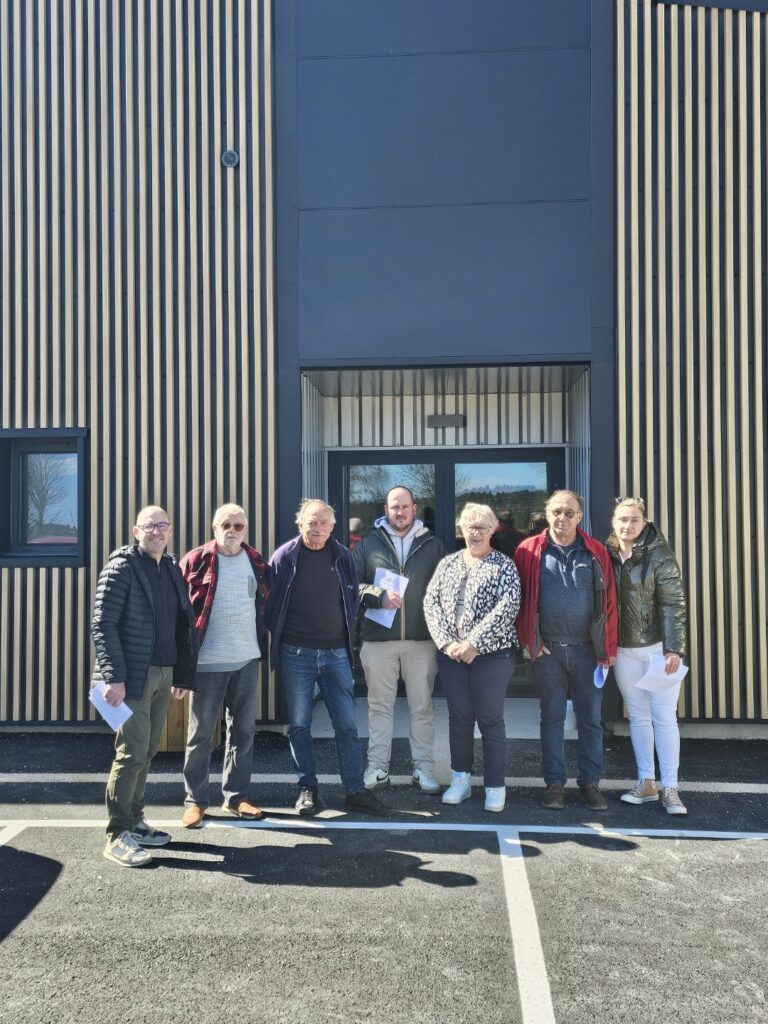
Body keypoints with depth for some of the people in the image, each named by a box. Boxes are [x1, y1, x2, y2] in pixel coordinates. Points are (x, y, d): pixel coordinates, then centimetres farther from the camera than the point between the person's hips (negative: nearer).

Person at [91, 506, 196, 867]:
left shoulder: (171, 570, 13)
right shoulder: (122, 567, -8)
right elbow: (102, 623, -14)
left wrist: (182, 675, 12)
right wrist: (113, 677, -21)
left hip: (162, 675, 7)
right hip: (132, 676, -7)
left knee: (147, 752, 14)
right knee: (132, 753, -6)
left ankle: (134, 821, 27)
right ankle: (116, 836, 5)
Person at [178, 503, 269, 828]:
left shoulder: (256, 562, 8)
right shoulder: (196, 561, -4)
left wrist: (263, 646, 10)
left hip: (247, 659, 4)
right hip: (208, 661, -4)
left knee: (244, 730, 11)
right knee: (201, 733, 5)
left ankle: (236, 796, 24)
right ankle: (195, 800, 17)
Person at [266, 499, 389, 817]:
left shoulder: (343, 557, 2)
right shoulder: (284, 557, -4)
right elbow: (270, 601, 2)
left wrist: (347, 633, 8)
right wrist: (279, 635, 2)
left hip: (336, 652, 2)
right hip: (296, 653, -1)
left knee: (347, 724, 5)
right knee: (300, 724, 8)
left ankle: (355, 790, 15)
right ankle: (307, 788, 21)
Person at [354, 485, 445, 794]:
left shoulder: (432, 545, 8)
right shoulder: (369, 543, 7)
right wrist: (379, 596, -15)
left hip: (421, 638, 0)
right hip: (378, 638, 0)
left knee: (422, 705, 7)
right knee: (379, 704, 8)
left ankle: (424, 769, 17)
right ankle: (377, 768, 18)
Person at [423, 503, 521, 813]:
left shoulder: (504, 566, -1)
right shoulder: (448, 563, 9)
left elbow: (507, 608, -13)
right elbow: (431, 603, 3)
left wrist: (473, 643, -17)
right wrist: (447, 642, -10)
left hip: (492, 655, -3)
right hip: (451, 655, 3)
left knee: (491, 720, 3)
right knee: (459, 717, 11)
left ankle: (495, 787, 14)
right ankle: (461, 780, 23)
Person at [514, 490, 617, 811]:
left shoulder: (596, 552, 3)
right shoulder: (529, 551, -1)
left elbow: (609, 601, 3)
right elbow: (521, 600, 1)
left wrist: (608, 647, 0)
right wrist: (528, 640, -5)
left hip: (588, 649, 1)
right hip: (547, 650, -1)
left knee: (590, 719, 9)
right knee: (552, 718, 9)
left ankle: (590, 782, 21)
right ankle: (554, 783, 18)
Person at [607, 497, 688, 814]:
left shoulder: (659, 554, -9)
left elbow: (673, 603, -12)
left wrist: (674, 648, -17)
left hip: (658, 646, -4)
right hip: (623, 649, 4)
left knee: (664, 718, 2)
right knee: (638, 716, 13)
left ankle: (670, 788, 11)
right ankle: (646, 783, 23)